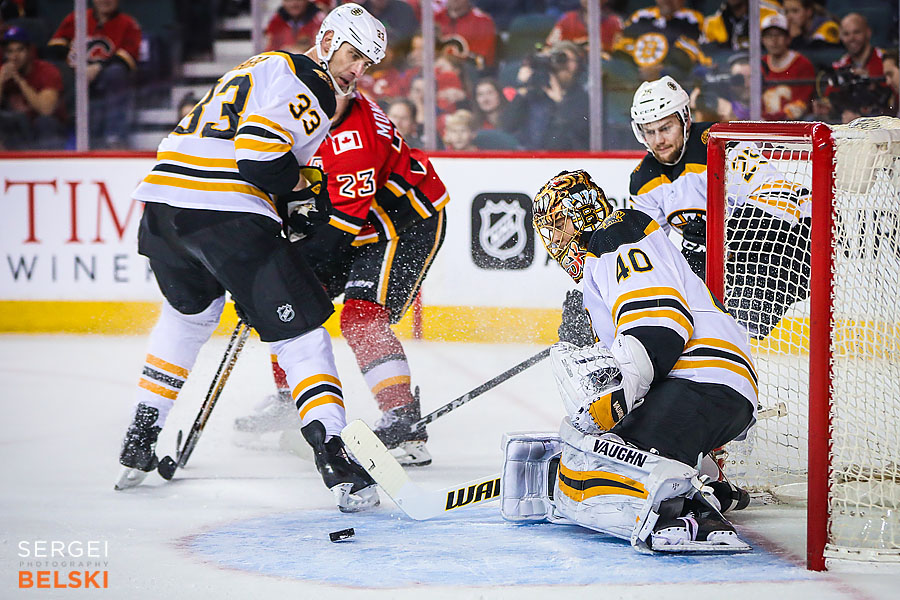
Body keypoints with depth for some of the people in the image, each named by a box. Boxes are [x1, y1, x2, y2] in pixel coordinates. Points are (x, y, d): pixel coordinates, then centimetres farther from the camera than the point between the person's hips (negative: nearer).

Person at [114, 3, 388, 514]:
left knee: (190, 311, 33)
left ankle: (140, 442, 33)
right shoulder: (305, 83, -4)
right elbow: (259, 157, -17)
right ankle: (332, 456, -15)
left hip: (162, 204, 9)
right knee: (301, 332, -4)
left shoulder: (265, 68, 27)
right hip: (226, 216, -9)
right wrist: (301, 189, 1)